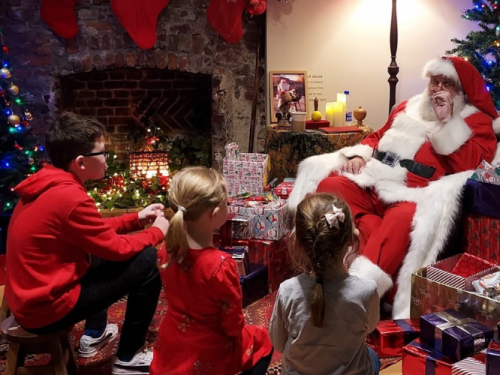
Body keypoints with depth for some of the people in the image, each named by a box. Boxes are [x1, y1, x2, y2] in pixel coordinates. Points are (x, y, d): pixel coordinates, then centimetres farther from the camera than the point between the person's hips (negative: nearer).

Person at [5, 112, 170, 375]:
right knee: (148, 261, -10)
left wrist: (136, 219, 13)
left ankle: (94, 334, 32)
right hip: (45, 308, -10)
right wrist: (157, 232, 1)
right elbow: (116, 248, -15)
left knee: (105, 257, 27)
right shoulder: (69, 197, -26)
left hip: (29, 297, 10)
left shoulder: (48, 186, 4)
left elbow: (97, 231, 16)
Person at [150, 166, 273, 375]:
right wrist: (234, 330, 3)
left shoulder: (166, 252, -13)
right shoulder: (220, 265, -32)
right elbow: (233, 324, -18)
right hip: (206, 357, -6)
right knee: (262, 340, 21)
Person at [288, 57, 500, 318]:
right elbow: (378, 137, 33)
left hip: (415, 195, -5)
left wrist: (446, 121, -8)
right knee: (329, 187, -22)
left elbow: (468, 165, -6)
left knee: (403, 218, -39)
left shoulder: (477, 122, 11)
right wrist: (359, 155, 11)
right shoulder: (409, 108, 26)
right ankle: (373, 248, -34)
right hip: (373, 181, 6)